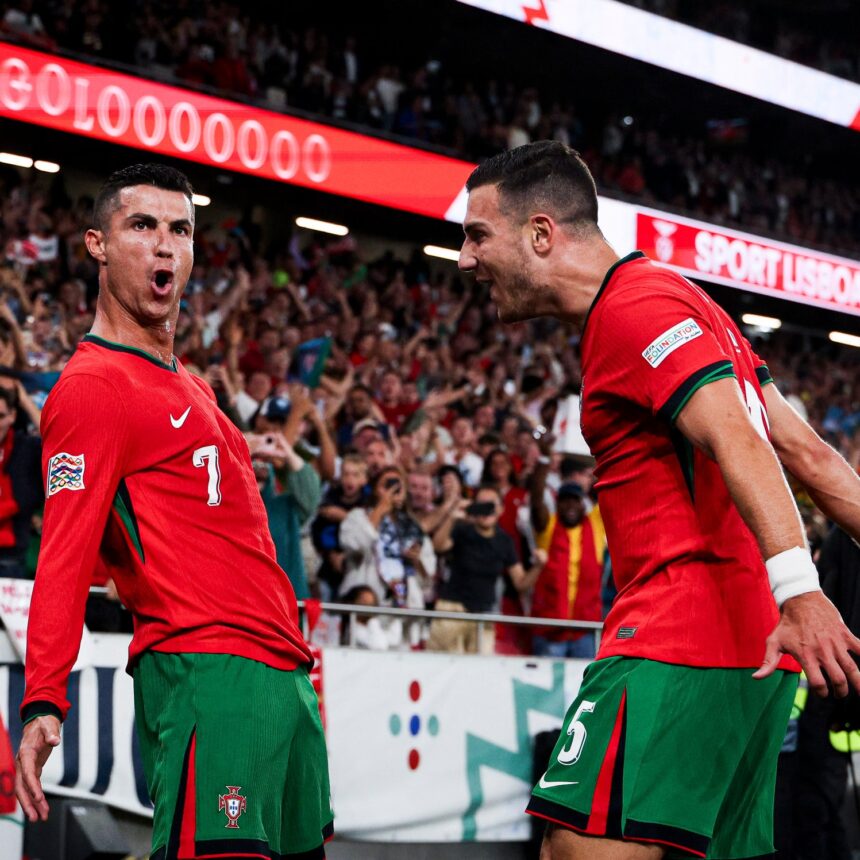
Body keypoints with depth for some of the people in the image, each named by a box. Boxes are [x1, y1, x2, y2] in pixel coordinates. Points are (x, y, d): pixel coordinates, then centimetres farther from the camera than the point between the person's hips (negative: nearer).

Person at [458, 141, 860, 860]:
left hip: (679, 641, -10)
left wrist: (798, 589, -35)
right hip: (749, 646, 10)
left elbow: (735, 437, -23)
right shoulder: (675, 298, 25)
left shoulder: (635, 308, -7)